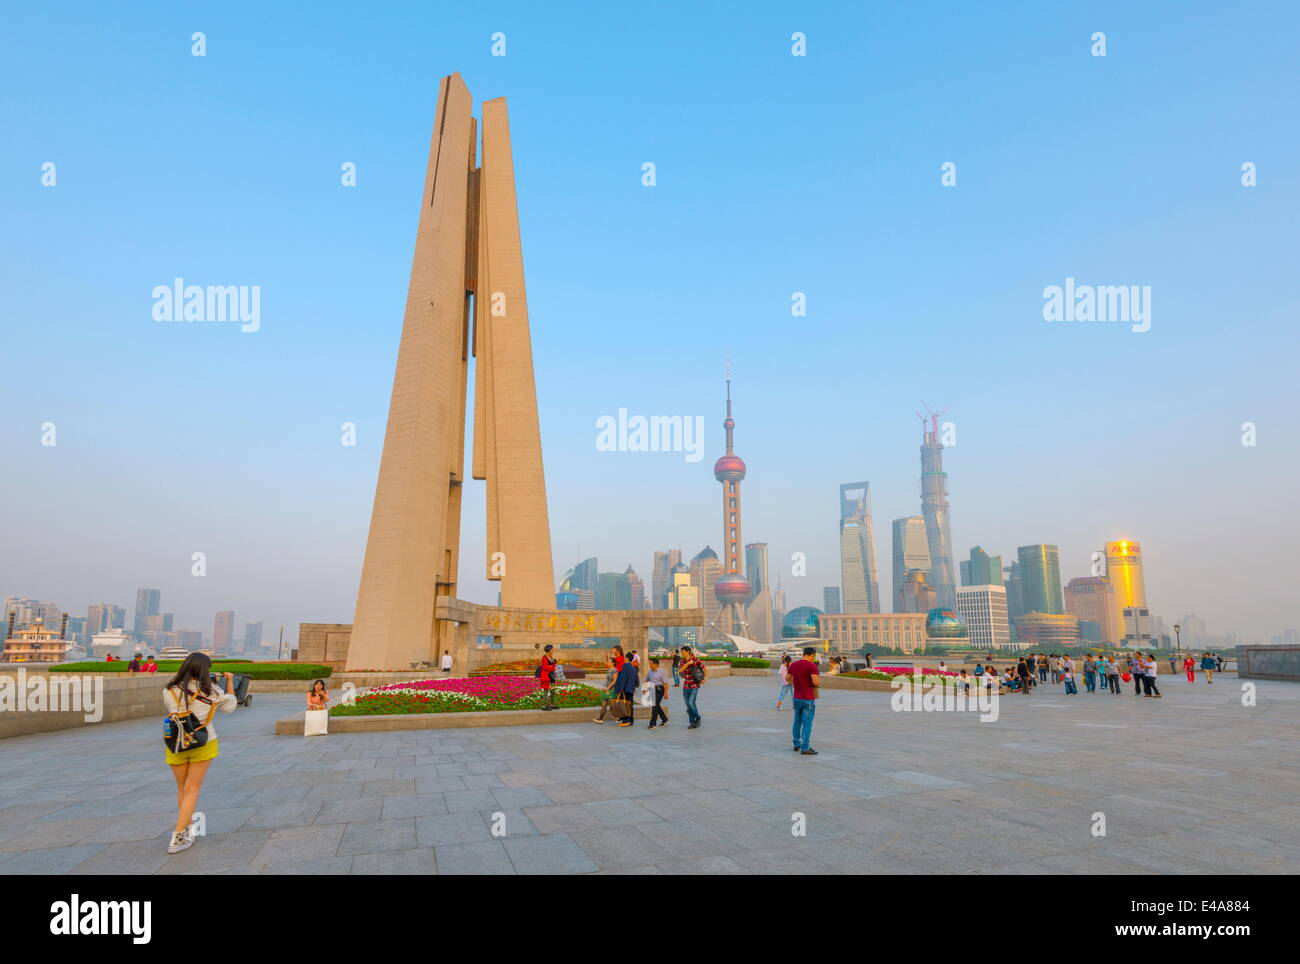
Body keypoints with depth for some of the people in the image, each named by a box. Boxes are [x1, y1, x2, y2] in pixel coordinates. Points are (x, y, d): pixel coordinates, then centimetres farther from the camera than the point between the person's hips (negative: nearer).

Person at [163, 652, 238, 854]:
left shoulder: (170, 691, -7)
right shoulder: (211, 690, -9)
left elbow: (170, 706, 12)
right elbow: (230, 706, 5)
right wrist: (230, 683, 16)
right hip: (203, 745, -2)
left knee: (182, 789, 20)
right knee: (193, 790, 5)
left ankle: (186, 827, 32)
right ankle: (179, 837, 0)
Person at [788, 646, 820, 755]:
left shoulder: (793, 665, 4)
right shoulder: (812, 666, -15)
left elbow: (788, 679, 14)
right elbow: (816, 682, -23)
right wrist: (819, 681, -1)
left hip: (797, 698, 6)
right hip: (809, 699, -6)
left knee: (797, 721, 18)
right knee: (807, 724, -2)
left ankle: (797, 744, 28)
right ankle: (805, 748, -1)